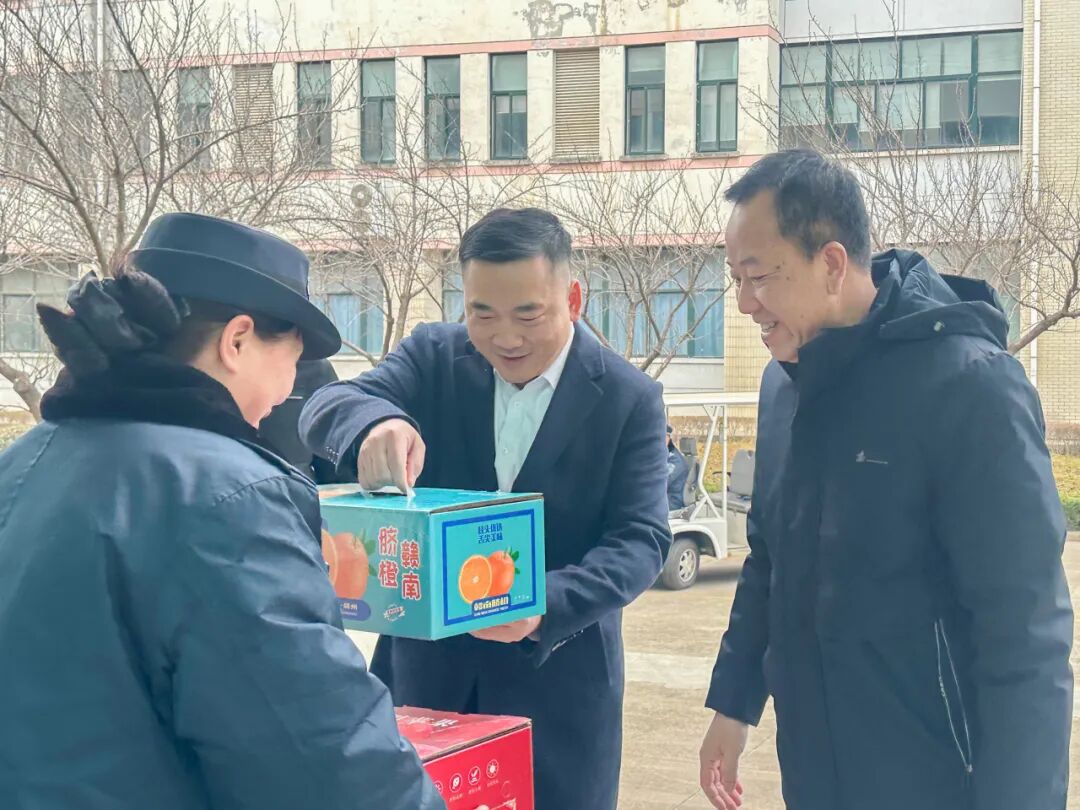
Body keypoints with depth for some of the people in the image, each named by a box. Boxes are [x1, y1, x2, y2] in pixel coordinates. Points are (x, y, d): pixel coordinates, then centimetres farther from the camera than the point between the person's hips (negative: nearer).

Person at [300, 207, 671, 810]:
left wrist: (547, 606, -28)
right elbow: (324, 407, -13)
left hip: (558, 676, -1)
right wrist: (374, 421, -38)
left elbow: (640, 538, -11)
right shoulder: (433, 357, -1)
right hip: (426, 661, 2)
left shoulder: (629, 398, -6)